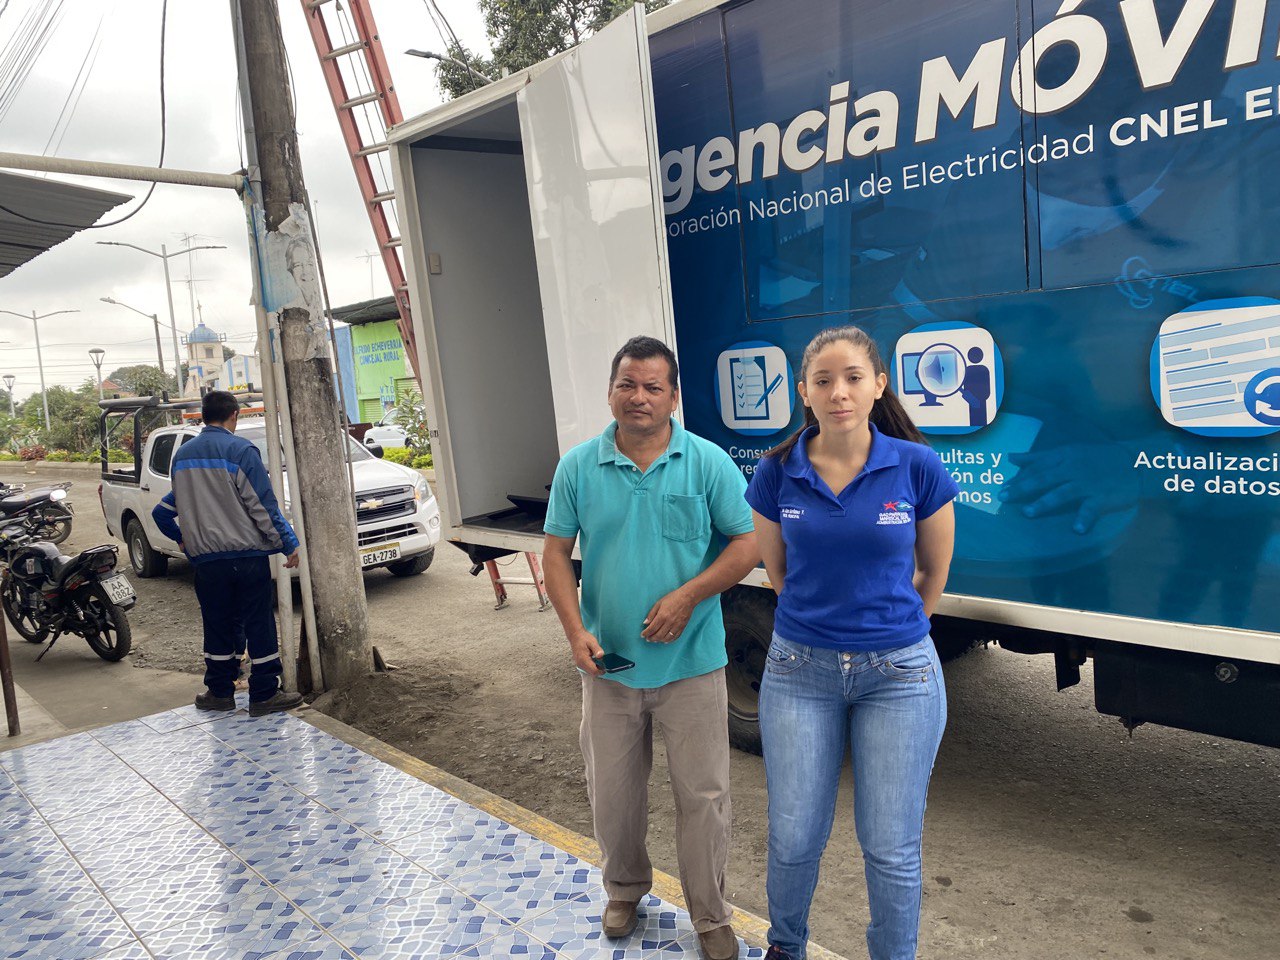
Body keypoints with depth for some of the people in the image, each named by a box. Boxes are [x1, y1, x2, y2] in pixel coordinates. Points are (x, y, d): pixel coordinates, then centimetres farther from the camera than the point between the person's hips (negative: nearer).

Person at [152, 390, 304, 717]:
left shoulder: (183, 455, 10)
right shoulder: (241, 450, -10)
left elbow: (164, 509, 18)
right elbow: (263, 506, -13)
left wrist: (181, 538, 32)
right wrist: (289, 544, -6)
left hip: (205, 558, 6)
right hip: (247, 555, -5)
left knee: (218, 626, 14)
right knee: (259, 625, 1)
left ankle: (219, 692, 21)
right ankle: (264, 695, 5)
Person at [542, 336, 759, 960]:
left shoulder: (708, 462, -6)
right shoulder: (578, 467, 0)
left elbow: (747, 544, -5)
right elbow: (556, 553, 3)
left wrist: (687, 596, -17)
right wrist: (575, 630, -10)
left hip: (691, 664, -2)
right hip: (607, 666, 2)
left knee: (703, 796, 8)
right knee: (612, 793, 17)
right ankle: (624, 889, 43)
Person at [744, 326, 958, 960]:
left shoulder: (917, 467, -8)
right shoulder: (776, 474, -5)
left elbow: (934, 573, 7)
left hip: (899, 673, -1)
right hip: (799, 670, 1)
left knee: (891, 848, 9)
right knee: (793, 838, 12)